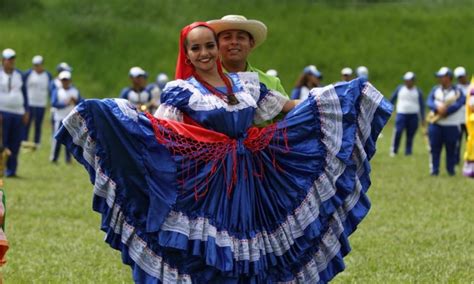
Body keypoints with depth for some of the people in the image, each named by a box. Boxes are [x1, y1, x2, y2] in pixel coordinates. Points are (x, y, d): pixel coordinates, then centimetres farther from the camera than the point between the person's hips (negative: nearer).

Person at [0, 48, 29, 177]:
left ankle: (11, 170, 6)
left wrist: (26, 111, 11)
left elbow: (24, 93, 17)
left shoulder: (19, 75, 12)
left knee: (15, 143, 1)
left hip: (18, 113, 4)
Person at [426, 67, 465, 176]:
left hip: (451, 126, -3)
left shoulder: (457, 92, -1)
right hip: (435, 125, 3)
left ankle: (451, 169, 13)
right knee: (435, 148, 1)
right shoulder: (435, 89, 11)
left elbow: (457, 105, -15)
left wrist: (445, 111, -24)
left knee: (451, 149, 2)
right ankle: (434, 170, 6)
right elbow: (429, 102, -3)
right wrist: (438, 108, -23)